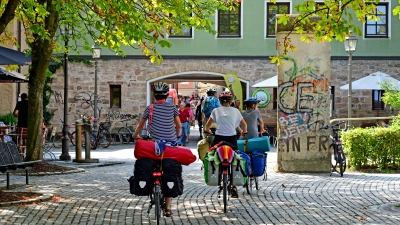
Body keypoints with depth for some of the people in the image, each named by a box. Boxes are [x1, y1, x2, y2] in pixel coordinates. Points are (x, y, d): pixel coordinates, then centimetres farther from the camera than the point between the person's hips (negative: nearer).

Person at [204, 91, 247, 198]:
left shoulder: (216, 111, 6)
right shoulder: (235, 111, 7)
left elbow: (208, 125, 10)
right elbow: (244, 125, 14)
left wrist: (207, 130, 31)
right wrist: (243, 132, 34)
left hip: (219, 139, -1)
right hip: (232, 139, 1)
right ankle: (234, 188, 2)